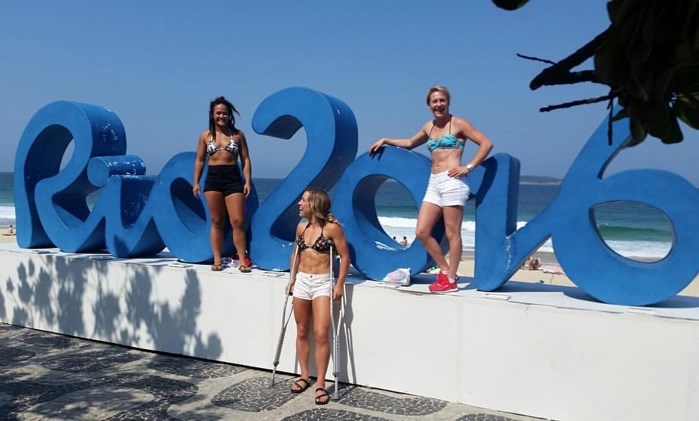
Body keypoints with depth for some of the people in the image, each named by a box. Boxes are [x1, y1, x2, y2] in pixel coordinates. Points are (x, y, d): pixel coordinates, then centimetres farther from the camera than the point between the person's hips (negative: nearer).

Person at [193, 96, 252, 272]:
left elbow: (245, 159, 5)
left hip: (233, 178, -1)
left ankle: (243, 260, -1)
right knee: (216, 221, 6)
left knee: (238, 221, -6)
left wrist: (247, 181, -4)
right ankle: (217, 259, 13)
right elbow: (199, 160, 11)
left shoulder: (238, 135, 5)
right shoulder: (205, 136, 9)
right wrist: (196, 182, 5)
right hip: (212, 179, 1)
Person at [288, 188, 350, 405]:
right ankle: (304, 376, 26)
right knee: (302, 331, 12)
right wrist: (292, 278, 12)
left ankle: (320, 384, -1)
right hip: (302, 281, 6)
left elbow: (344, 256, -9)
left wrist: (340, 284, -11)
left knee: (321, 334, -10)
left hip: (322, 283, -6)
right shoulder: (301, 227, 6)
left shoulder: (332, 227, -12)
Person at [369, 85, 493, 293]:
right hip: (433, 183, 7)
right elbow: (410, 143, 36)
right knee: (422, 232, 2)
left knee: (452, 233, -3)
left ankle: (450, 280, 7)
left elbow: (486, 143, -4)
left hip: (452, 182, -7)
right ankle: (445, 271, 17)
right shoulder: (429, 127, 18)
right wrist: (385, 141, 31)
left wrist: (468, 167, -9)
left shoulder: (458, 124, 0)